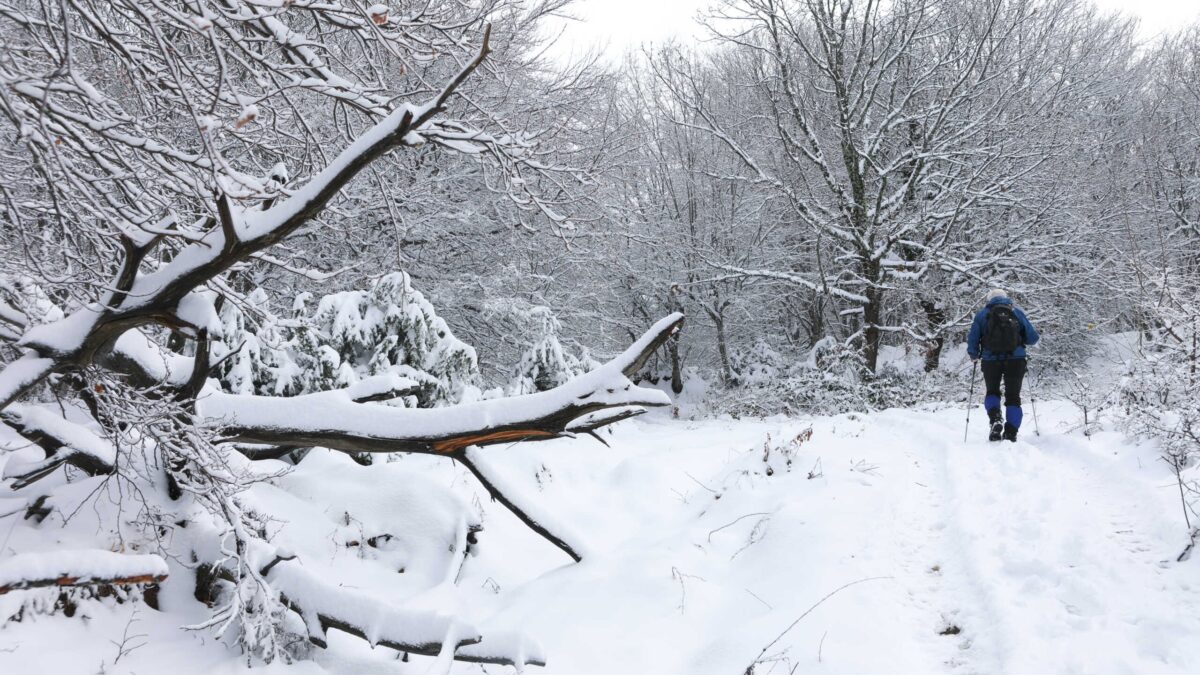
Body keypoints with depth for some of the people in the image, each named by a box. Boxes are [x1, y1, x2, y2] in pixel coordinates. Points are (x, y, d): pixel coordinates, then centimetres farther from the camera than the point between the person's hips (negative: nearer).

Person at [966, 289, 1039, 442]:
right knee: (1013, 397, 10)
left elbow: (972, 339, 1)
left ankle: (995, 418, -11)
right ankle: (1011, 434, 0)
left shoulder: (982, 314, 7)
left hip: (991, 360, 0)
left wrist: (974, 355, 19)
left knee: (992, 392, 18)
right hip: (1016, 359, 0)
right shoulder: (1017, 312, 8)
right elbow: (1033, 338, 6)